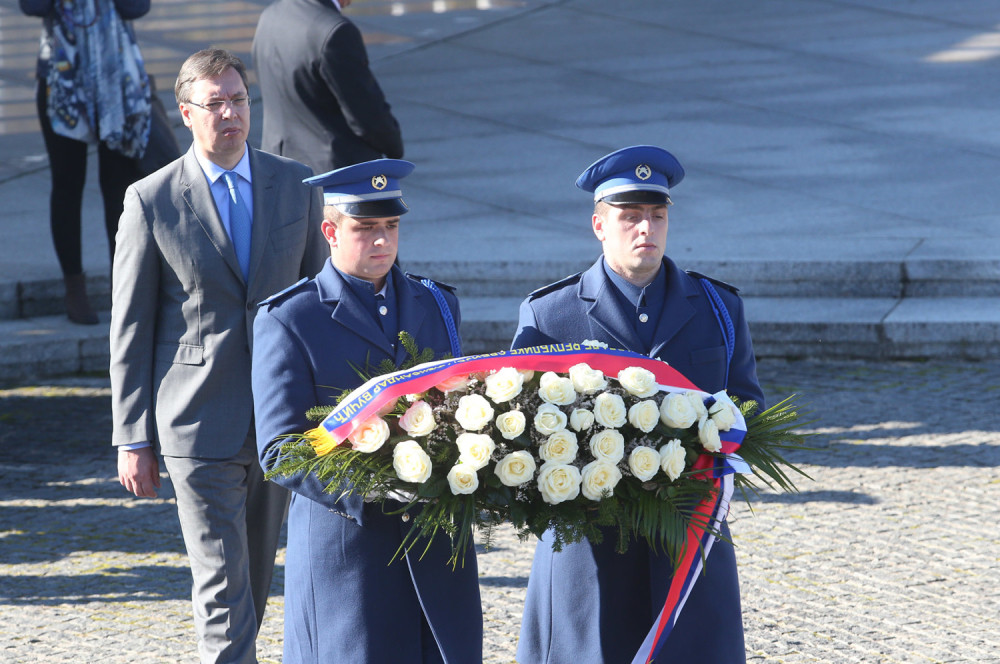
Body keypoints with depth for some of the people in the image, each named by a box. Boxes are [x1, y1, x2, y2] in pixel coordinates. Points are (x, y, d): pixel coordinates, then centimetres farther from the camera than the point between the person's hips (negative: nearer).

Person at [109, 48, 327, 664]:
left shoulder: (296, 186, 4)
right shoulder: (151, 201, -5)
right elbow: (130, 329, -1)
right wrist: (133, 439, -3)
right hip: (199, 423, -4)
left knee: (257, 578, 15)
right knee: (223, 588, -7)